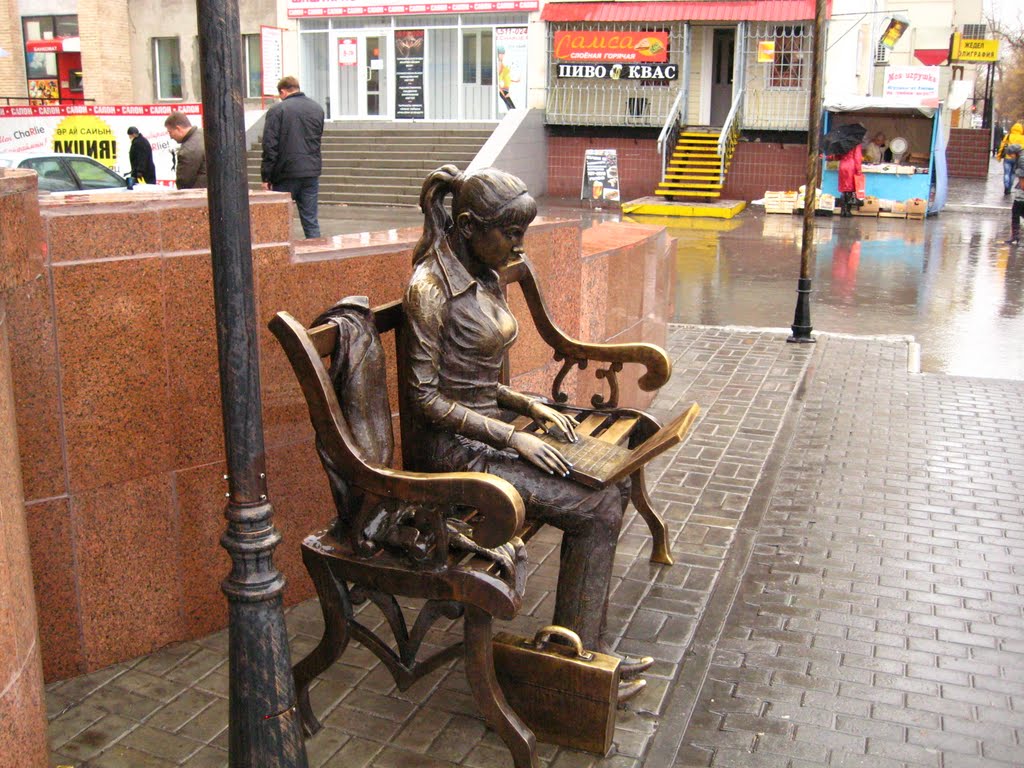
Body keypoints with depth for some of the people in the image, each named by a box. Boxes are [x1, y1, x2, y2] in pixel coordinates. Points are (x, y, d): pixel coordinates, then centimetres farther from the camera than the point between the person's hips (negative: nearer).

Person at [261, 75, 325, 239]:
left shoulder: (277, 110, -7)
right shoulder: (317, 109, 10)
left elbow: (270, 146, -9)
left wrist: (266, 176, -6)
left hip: (286, 173, -4)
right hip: (312, 172, 4)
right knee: (311, 220, 7)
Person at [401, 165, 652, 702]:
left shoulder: (482, 276, 10)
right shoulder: (430, 287, -17)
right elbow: (425, 398, -18)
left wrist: (531, 406, 3)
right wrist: (513, 438, -20)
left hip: (489, 426, 9)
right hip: (453, 447, -9)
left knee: (612, 486, -3)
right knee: (592, 512, -15)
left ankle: (586, 645, 4)